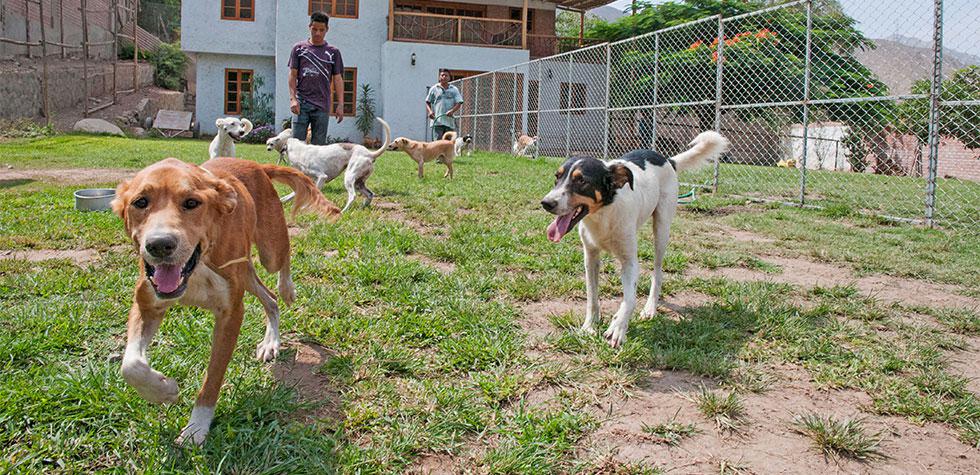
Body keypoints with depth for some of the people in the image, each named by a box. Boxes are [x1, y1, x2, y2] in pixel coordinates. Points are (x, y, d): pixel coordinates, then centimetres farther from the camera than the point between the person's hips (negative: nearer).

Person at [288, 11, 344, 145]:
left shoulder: (333, 52, 9)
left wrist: (340, 105, 0)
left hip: (322, 105, 0)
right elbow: (292, 75, 7)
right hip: (301, 103, 0)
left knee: (319, 144, 1)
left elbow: (338, 79, 8)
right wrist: (293, 98, -5)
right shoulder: (299, 48, 9)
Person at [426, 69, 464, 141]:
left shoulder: (454, 89, 11)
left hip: (450, 121, 2)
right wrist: (430, 111, -7)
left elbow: (459, 103, 4)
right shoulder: (434, 89, 9)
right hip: (437, 121, -2)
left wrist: (452, 111, -14)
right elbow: (427, 102, 13)